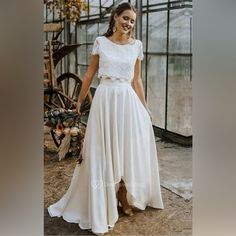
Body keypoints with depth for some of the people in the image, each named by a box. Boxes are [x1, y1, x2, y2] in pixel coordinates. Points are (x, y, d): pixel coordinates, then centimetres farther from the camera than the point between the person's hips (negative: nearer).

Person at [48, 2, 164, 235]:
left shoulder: (136, 45, 6)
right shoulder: (100, 42, 2)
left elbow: (137, 80, 10)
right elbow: (89, 74, 7)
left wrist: (145, 107, 10)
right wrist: (79, 100, 10)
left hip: (128, 100, 2)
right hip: (105, 99, -2)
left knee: (129, 148, 7)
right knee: (104, 151, 4)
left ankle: (125, 198, 25)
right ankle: (105, 202, 18)